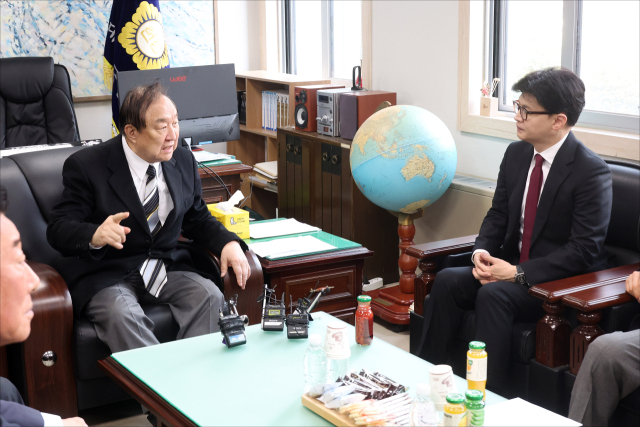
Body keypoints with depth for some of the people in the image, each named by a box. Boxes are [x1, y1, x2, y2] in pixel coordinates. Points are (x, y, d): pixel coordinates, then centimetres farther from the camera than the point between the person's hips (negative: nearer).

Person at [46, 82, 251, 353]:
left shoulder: (183, 161, 6)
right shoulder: (86, 166, -9)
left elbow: (198, 220, 16)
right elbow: (58, 229, -12)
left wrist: (229, 243, -5)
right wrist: (95, 235, -36)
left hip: (167, 268, 4)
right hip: (105, 275, -4)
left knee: (209, 295, -24)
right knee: (122, 315, -34)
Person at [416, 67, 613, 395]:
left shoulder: (591, 171, -17)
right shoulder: (516, 154, 5)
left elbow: (584, 251, -19)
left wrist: (518, 272, -22)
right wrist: (482, 250, -8)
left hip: (565, 282, -7)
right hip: (511, 267, 7)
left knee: (493, 294, -31)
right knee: (448, 279, -16)